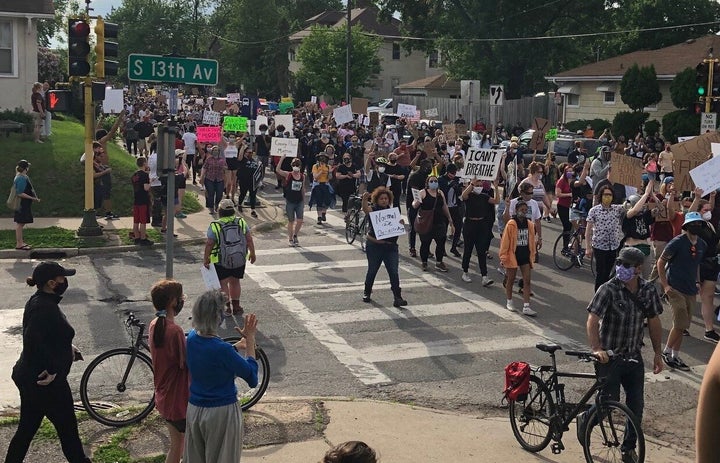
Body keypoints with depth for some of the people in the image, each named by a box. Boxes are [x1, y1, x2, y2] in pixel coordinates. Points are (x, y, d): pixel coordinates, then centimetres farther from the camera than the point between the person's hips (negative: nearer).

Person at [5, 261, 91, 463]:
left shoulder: (38, 301, 8)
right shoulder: (45, 308, -23)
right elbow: (33, 338, -36)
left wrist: (67, 346, 13)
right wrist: (51, 369, -28)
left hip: (28, 378, 9)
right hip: (46, 383, -9)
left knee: (26, 430, 18)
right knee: (68, 429, 9)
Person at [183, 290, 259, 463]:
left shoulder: (191, 337, -8)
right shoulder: (221, 349, -29)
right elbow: (252, 377, -18)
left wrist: (238, 345, 14)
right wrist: (250, 339, -15)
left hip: (194, 408, 7)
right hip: (221, 412, -6)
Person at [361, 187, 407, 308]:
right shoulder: (373, 210, -2)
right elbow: (365, 209, -26)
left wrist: (401, 224, -10)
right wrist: (364, 199, -47)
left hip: (391, 247, 2)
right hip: (374, 246, -2)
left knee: (394, 272, -6)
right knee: (372, 270, 11)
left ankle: (397, 298, -6)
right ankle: (367, 293, 32)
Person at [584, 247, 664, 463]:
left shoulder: (648, 290, 0)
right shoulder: (608, 290, -16)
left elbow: (654, 322, 10)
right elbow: (593, 321, -21)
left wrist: (657, 353, 11)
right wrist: (597, 349, -34)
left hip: (634, 357, 5)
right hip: (609, 356, -4)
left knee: (636, 405, 6)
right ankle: (585, 420, 28)